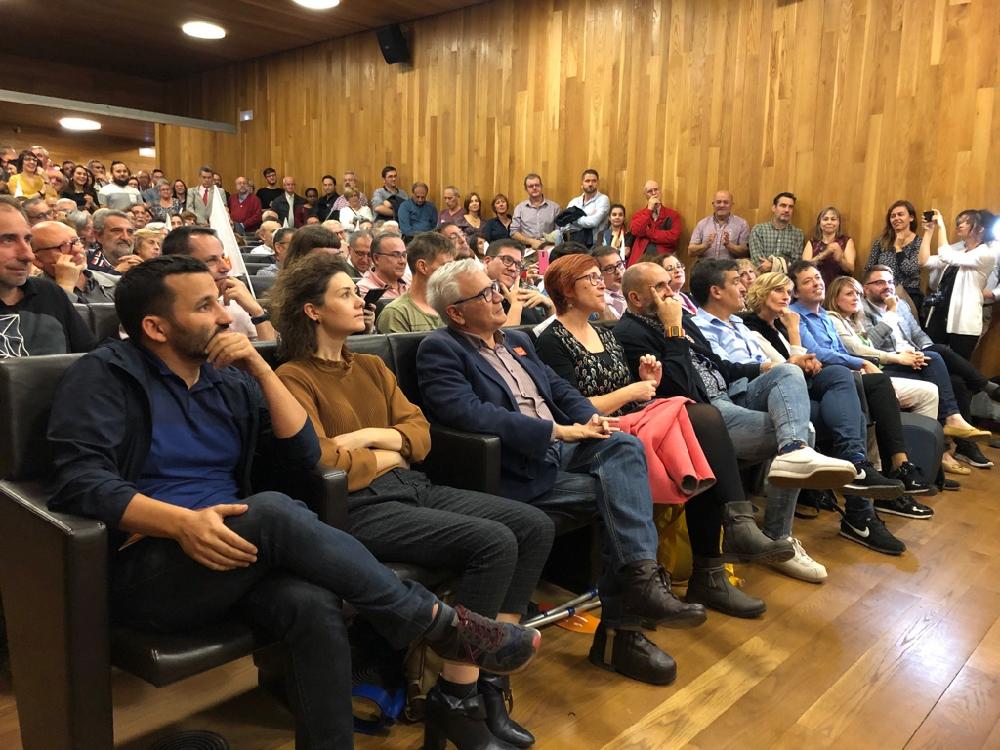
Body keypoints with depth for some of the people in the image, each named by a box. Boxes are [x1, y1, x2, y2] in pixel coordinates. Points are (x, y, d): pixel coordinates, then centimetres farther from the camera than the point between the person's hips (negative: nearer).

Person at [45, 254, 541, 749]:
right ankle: (437, 622, -21)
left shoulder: (231, 381, 14)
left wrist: (261, 369, -2)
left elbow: (302, 455, 6)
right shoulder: (106, 375, 0)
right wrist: (180, 522, -30)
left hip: (229, 555, 5)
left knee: (314, 606, -30)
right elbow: (81, 480, -14)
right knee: (272, 512, -33)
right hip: (143, 569, -4)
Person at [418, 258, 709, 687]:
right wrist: (558, 431, -20)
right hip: (514, 472, -7)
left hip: (559, 449, 7)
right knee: (617, 493, -19)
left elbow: (560, 389, 22)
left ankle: (640, 580, -26)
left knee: (624, 448, -19)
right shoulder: (440, 350, -6)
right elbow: (471, 414, -21)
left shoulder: (517, 341, 21)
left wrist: (590, 418, -2)